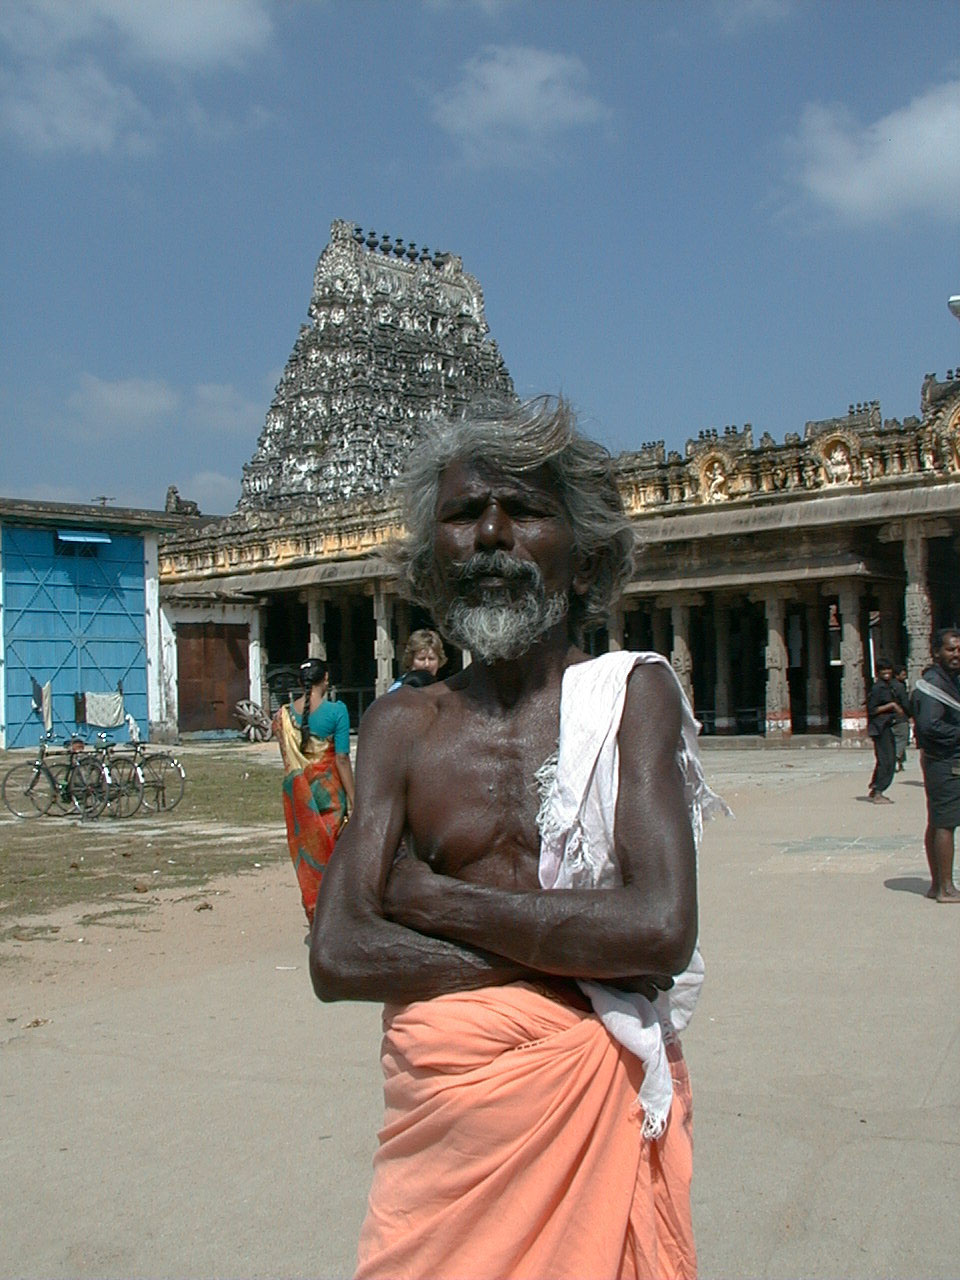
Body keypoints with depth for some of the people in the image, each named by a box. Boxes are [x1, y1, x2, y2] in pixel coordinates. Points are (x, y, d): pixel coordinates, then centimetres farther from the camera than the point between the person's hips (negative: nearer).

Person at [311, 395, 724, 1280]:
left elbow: (661, 929, -18)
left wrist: (436, 899, -12)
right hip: (444, 1106, 2)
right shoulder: (403, 727, 1)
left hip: (599, 1094, -2)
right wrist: (573, 955, -16)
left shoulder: (633, 694, -5)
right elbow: (337, 956, -9)